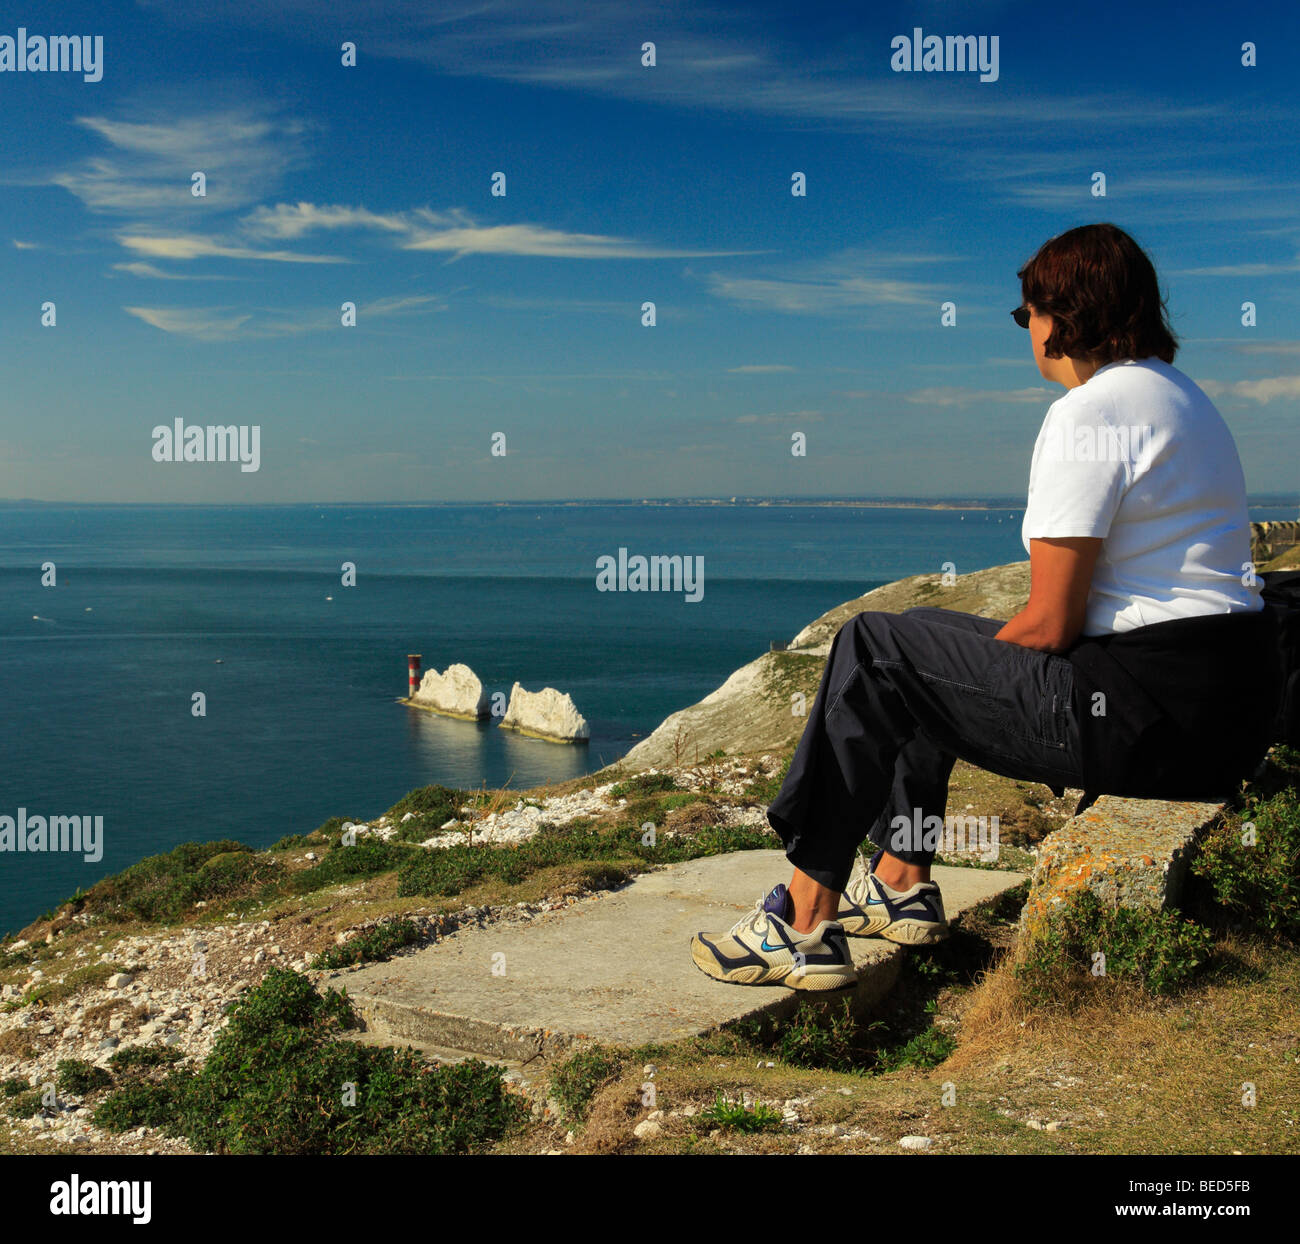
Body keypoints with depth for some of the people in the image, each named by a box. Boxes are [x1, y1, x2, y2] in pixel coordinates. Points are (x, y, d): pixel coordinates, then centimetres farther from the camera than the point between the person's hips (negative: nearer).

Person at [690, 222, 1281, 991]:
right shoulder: (1179, 394, 17)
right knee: (926, 646, 22)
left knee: (873, 652, 0)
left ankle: (805, 922, 5)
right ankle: (901, 880, 29)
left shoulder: (1089, 411, -14)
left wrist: (978, 654, 4)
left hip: (1151, 711, -10)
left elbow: (1052, 625, -17)